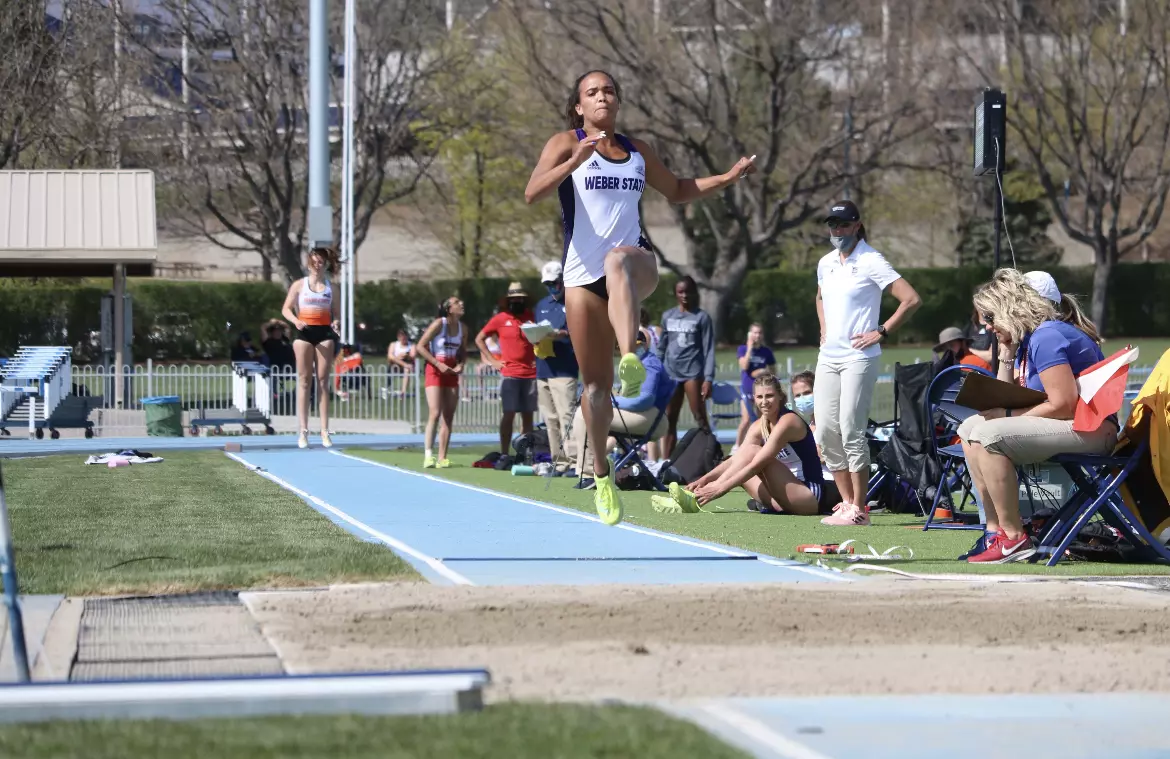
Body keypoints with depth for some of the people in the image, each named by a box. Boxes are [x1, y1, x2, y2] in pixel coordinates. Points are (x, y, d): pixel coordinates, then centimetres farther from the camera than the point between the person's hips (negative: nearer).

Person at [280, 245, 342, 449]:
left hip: (324, 333, 1)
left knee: (323, 381, -1)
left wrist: (337, 322, -11)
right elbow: (286, 309, 3)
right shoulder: (299, 285, 6)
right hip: (304, 332, -1)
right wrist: (296, 321, -17)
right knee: (304, 380, -3)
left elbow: (337, 312, 12)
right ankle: (303, 431, -4)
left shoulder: (330, 287, 11)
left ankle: (324, 431, -2)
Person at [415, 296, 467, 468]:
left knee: (448, 417, 3)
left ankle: (442, 458, 6)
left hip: (451, 373, 6)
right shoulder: (439, 324, -11)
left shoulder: (462, 327, 7)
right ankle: (428, 455, -18)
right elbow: (420, 346, -11)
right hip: (435, 371, -6)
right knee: (435, 414, -16)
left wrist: (461, 364, -4)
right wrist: (438, 364, -17)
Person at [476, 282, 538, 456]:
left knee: (528, 415, 4)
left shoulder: (532, 317, 9)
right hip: (510, 374, -3)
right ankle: (503, 454, -7)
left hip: (531, 374, 3)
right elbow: (479, 339, 10)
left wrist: (539, 357, 5)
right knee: (509, 414, -8)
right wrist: (492, 360, 2)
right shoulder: (500, 319, 3)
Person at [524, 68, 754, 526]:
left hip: (637, 265, 0)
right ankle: (602, 474, 19)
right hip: (582, 275, 0)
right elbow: (532, 193, -11)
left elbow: (676, 191, 34)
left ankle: (631, 360, -60)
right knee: (595, 383, 0)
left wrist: (726, 179, 21)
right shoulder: (565, 144, 5)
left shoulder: (637, 152, 17)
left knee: (619, 260, -40)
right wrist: (575, 161, -25)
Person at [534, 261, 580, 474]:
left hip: (564, 370, -7)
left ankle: (572, 461, -20)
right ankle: (558, 462, 9)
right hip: (543, 370, 7)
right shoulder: (542, 305, 22)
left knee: (566, 417, -15)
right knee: (550, 420, 6)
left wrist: (560, 334, -18)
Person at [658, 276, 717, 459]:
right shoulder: (667, 317, 13)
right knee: (669, 420, 5)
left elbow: (709, 349, -3)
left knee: (700, 418, -6)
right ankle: (667, 461, 7)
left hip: (693, 371, -4)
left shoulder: (702, 317, 1)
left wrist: (708, 378, -11)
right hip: (670, 373, 4)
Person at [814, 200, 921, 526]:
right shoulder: (826, 264, 13)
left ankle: (858, 509, -8)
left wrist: (881, 332, -14)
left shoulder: (870, 262, -9)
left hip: (858, 358, -8)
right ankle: (847, 502, 11)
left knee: (851, 431, -11)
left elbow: (911, 300, -16)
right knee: (826, 431, 4)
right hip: (828, 357, 8)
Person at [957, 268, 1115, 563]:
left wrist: (1007, 416, -15)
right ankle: (995, 528, 2)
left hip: (1090, 431, -11)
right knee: (970, 428, 15)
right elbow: (1005, 400, 18)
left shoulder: (1046, 337, -16)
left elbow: (1063, 405, -23)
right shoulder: (1025, 341, 15)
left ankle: (1013, 539, -25)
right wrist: (1006, 354, 9)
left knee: (988, 434, -27)